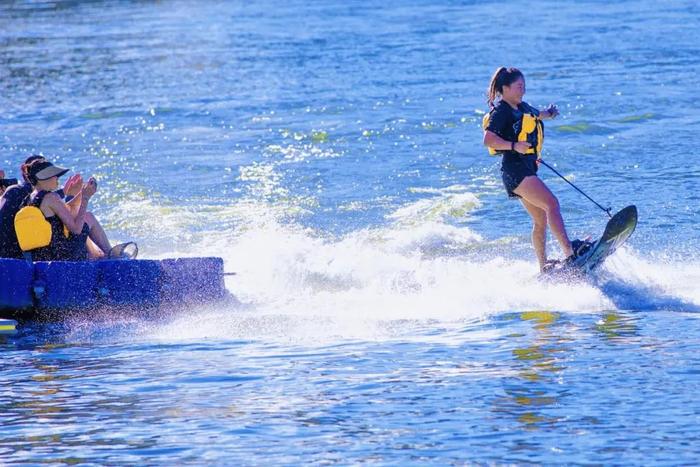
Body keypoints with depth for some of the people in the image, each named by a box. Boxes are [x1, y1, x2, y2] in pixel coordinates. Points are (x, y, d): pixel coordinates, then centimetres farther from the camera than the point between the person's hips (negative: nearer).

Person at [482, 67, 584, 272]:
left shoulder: (521, 107, 17)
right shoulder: (501, 110, -10)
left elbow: (533, 115, 39)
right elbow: (488, 139, -19)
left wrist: (547, 114, 17)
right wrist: (514, 145, -31)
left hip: (528, 168, 10)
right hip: (514, 168, -10)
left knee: (541, 219, 13)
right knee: (551, 203, -24)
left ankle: (543, 265, 21)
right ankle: (569, 251, -37)